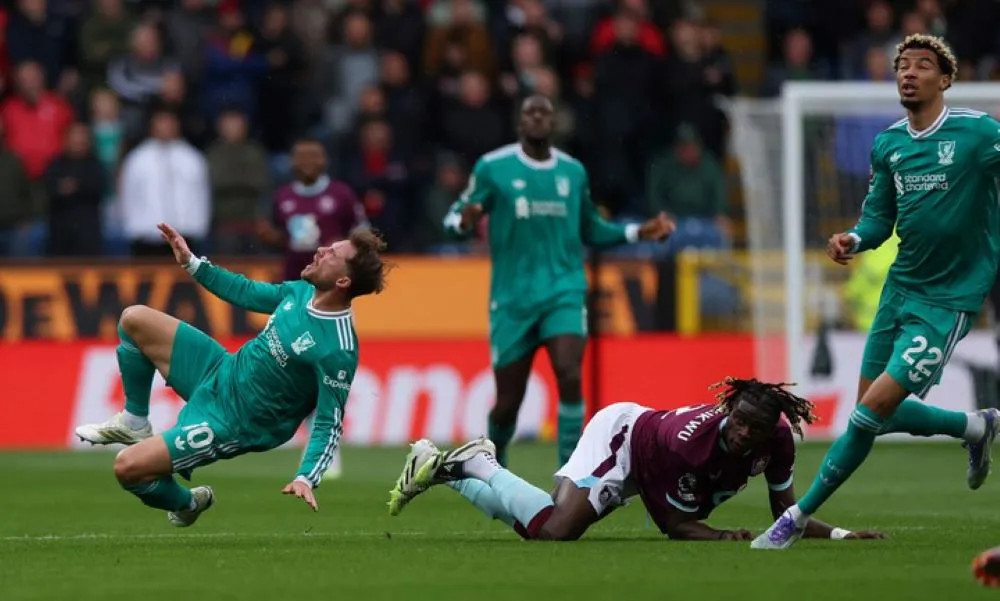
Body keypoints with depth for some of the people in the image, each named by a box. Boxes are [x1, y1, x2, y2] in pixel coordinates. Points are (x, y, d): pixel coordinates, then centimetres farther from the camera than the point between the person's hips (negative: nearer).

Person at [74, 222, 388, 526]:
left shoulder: (338, 351, -29)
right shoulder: (304, 292, -5)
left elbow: (329, 425, -24)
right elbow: (248, 293, 13)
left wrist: (306, 478, -36)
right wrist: (192, 263, 13)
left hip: (233, 423, -8)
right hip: (222, 372, 8)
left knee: (128, 467, -16)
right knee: (134, 319, 7)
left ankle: (186, 504, 17)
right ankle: (134, 423, 23)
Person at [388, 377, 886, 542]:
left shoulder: (778, 443, -22)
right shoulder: (692, 438, -40)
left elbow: (787, 514, -8)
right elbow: (678, 525, -28)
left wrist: (839, 535, -20)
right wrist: (722, 537, -44)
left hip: (644, 468, 7)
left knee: (541, 523, 12)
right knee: (552, 532, -28)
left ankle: (443, 466, 25)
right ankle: (475, 465, -5)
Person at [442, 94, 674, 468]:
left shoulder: (573, 171, 9)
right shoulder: (492, 168, -1)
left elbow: (590, 230, 22)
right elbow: (453, 220, 1)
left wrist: (637, 232, 10)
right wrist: (464, 221, -23)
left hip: (564, 290, 1)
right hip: (513, 296, -1)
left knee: (569, 376, -22)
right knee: (508, 401, 2)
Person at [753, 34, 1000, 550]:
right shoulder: (887, 143, 6)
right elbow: (879, 216, 13)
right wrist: (855, 239, -8)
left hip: (949, 299, -7)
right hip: (900, 289, 7)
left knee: (875, 408, -13)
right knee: (876, 414, 10)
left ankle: (800, 514, -1)